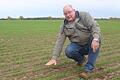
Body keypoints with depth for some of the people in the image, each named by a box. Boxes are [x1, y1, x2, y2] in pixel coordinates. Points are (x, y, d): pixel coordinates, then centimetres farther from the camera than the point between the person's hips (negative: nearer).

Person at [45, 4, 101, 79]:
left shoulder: (84, 15, -8)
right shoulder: (64, 26, 0)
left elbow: (95, 26, -20)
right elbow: (59, 42, -3)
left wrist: (95, 39, -39)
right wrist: (54, 58, -9)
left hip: (90, 44, -1)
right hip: (78, 46, 2)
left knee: (96, 39, -34)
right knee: (68, 51, -28)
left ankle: (89, 68, -25)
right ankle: (80, 59, 8)